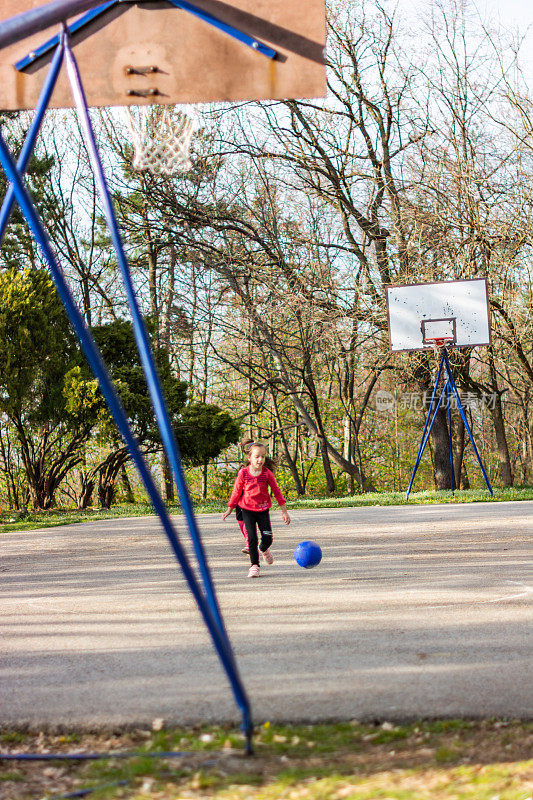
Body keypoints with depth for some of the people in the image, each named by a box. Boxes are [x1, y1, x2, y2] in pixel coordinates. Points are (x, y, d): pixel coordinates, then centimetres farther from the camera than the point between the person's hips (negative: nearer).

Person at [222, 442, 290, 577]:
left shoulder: (267, 473, -6)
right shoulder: (243, 473, -8)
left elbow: (276, 491, 1)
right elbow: (236, 491, 4)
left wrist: (284, 511, 0)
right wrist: (229, 509, 8)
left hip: (263, 510, 1)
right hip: (247, 510, -1)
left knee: (267, 539, -2)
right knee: (252, 538, -8)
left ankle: (264, 549, 34)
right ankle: (254, 565, 6)